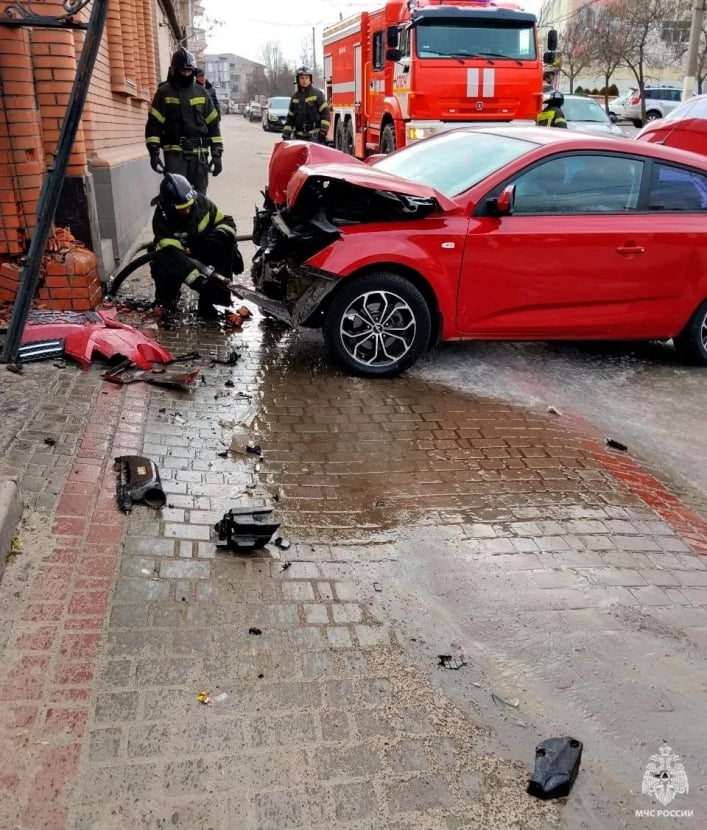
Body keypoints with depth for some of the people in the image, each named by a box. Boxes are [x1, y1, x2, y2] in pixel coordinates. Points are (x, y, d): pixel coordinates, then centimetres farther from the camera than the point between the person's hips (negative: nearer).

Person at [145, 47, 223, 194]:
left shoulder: (201, 93, 14)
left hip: (199, 152, 3)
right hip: (175, 151, -3)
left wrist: (217, 154, 6)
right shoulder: (164, 92, 4)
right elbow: (153, 125, 1)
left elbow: (213, 125, 13)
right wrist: (154, 153, -7)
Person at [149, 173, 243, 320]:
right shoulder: (162, 220, -27)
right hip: (176, 258, -4)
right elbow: (175, 258, -37)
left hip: (203, 250, 4)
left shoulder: (200, 202, -18)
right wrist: (201, 281, -48)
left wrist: (220, 234, -31)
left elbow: (226, 221, -5)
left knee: (226, 241, -24)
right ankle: (167, 297, 2)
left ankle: (208, 299, -21)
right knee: (162, 268, -37)